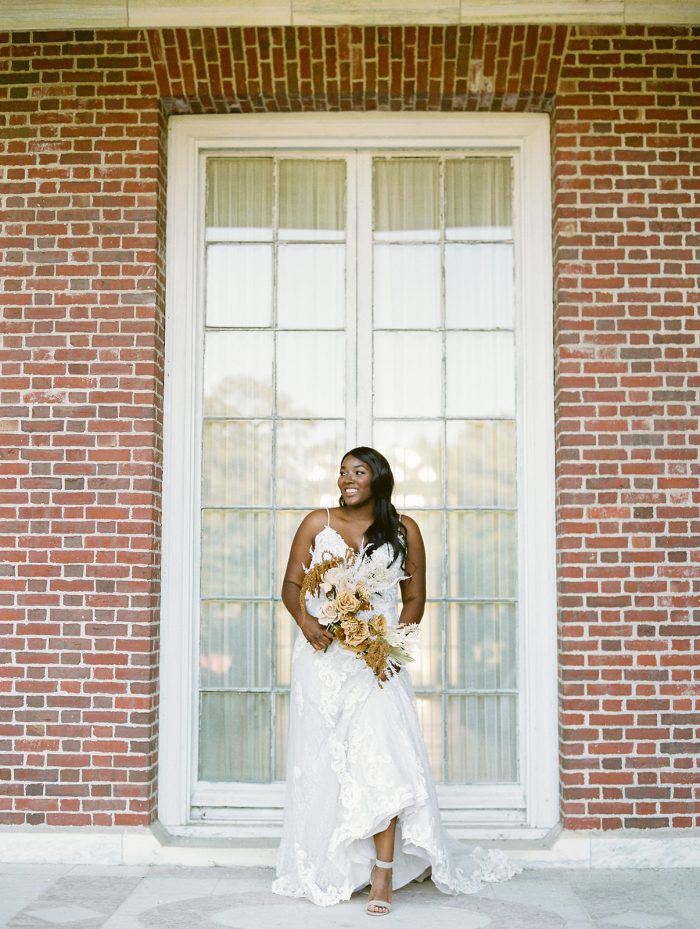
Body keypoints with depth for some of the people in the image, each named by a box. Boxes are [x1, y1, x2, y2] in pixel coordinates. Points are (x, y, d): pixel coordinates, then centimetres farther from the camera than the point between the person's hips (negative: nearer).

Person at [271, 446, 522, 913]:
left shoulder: (403, 530, 7)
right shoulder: (317, 523, 8)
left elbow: (415, 597, 9)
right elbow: (292, 584, 8)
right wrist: (306, 621, -12)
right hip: (323, 656, 1)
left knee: (380, 756, -15)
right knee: (322, 760, 3)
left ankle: (384, 875, -11)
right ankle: (327, 869, 15)